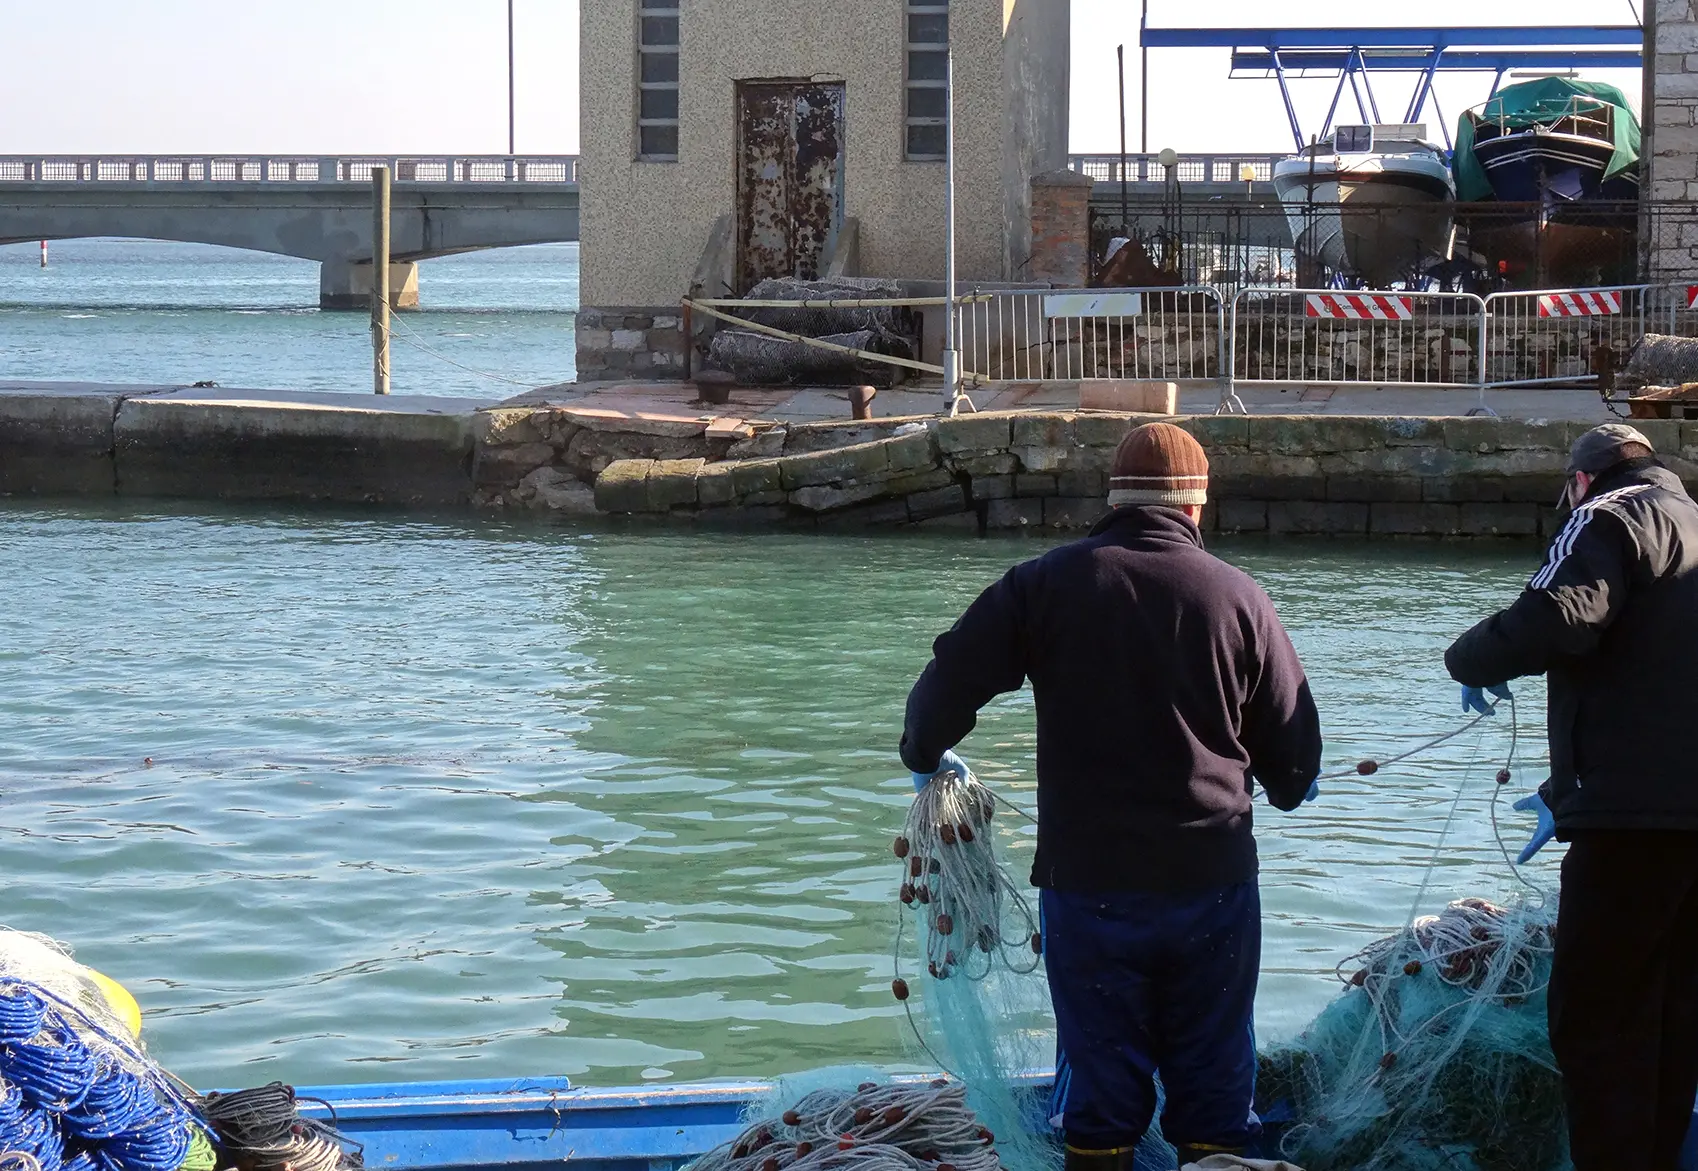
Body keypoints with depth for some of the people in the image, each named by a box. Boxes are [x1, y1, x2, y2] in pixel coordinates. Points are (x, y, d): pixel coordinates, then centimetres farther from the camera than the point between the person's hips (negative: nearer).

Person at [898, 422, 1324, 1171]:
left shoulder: (1047, 583, -2)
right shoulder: (1237, 596, -2)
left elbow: (948, 681, -1)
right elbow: (1294, 745, 3)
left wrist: (926, 756, 20)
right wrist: (1288, 790, 26)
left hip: (1088, 883, 0)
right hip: (1213, 881, 0)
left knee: (1101, 1078, 9)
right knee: (1213, 1077, 11)